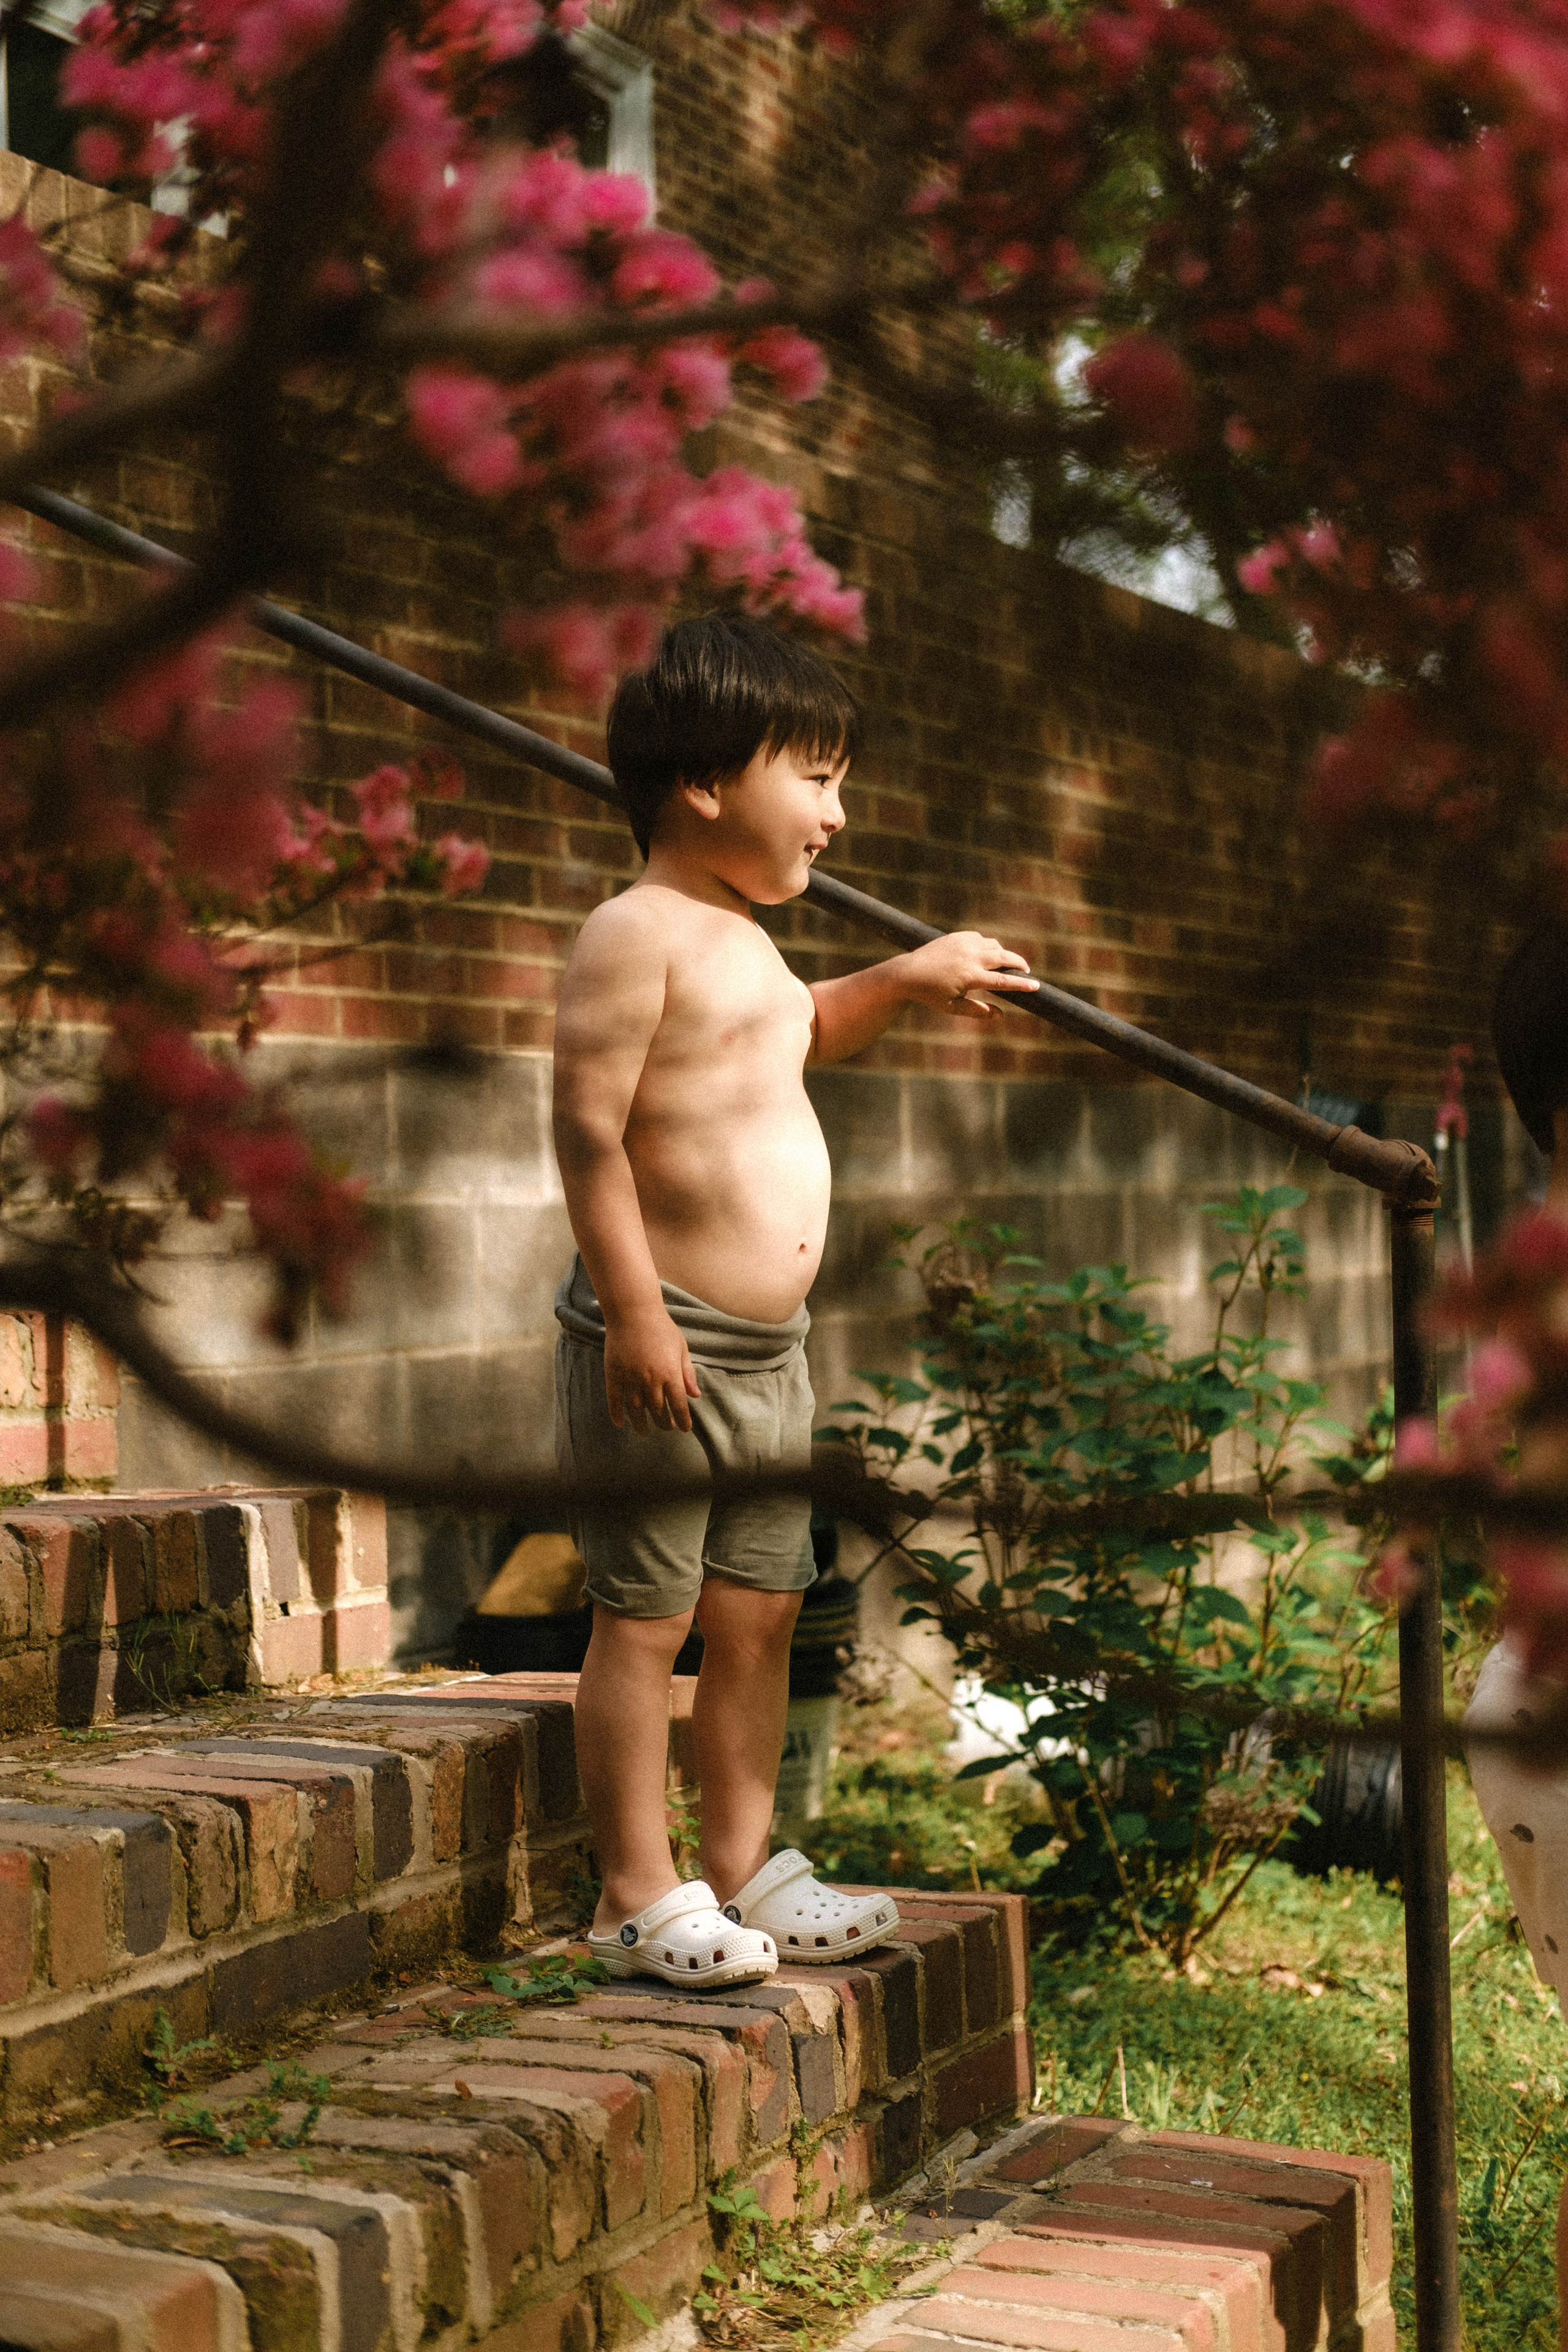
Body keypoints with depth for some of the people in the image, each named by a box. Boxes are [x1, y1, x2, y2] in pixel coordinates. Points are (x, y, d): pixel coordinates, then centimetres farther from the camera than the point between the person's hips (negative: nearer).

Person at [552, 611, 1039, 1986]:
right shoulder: (634, 935, -12)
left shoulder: (746, 940, 18)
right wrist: (636, 1311, -23)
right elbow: (589, 1128, -18)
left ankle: (744, 1865, 25)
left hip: (771, 1349, 9)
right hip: (664, 1344, -9)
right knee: (645, 1616, -1)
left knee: (761, 1614, 13)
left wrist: (904, 980, 27)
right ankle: (639, 1897, 8)